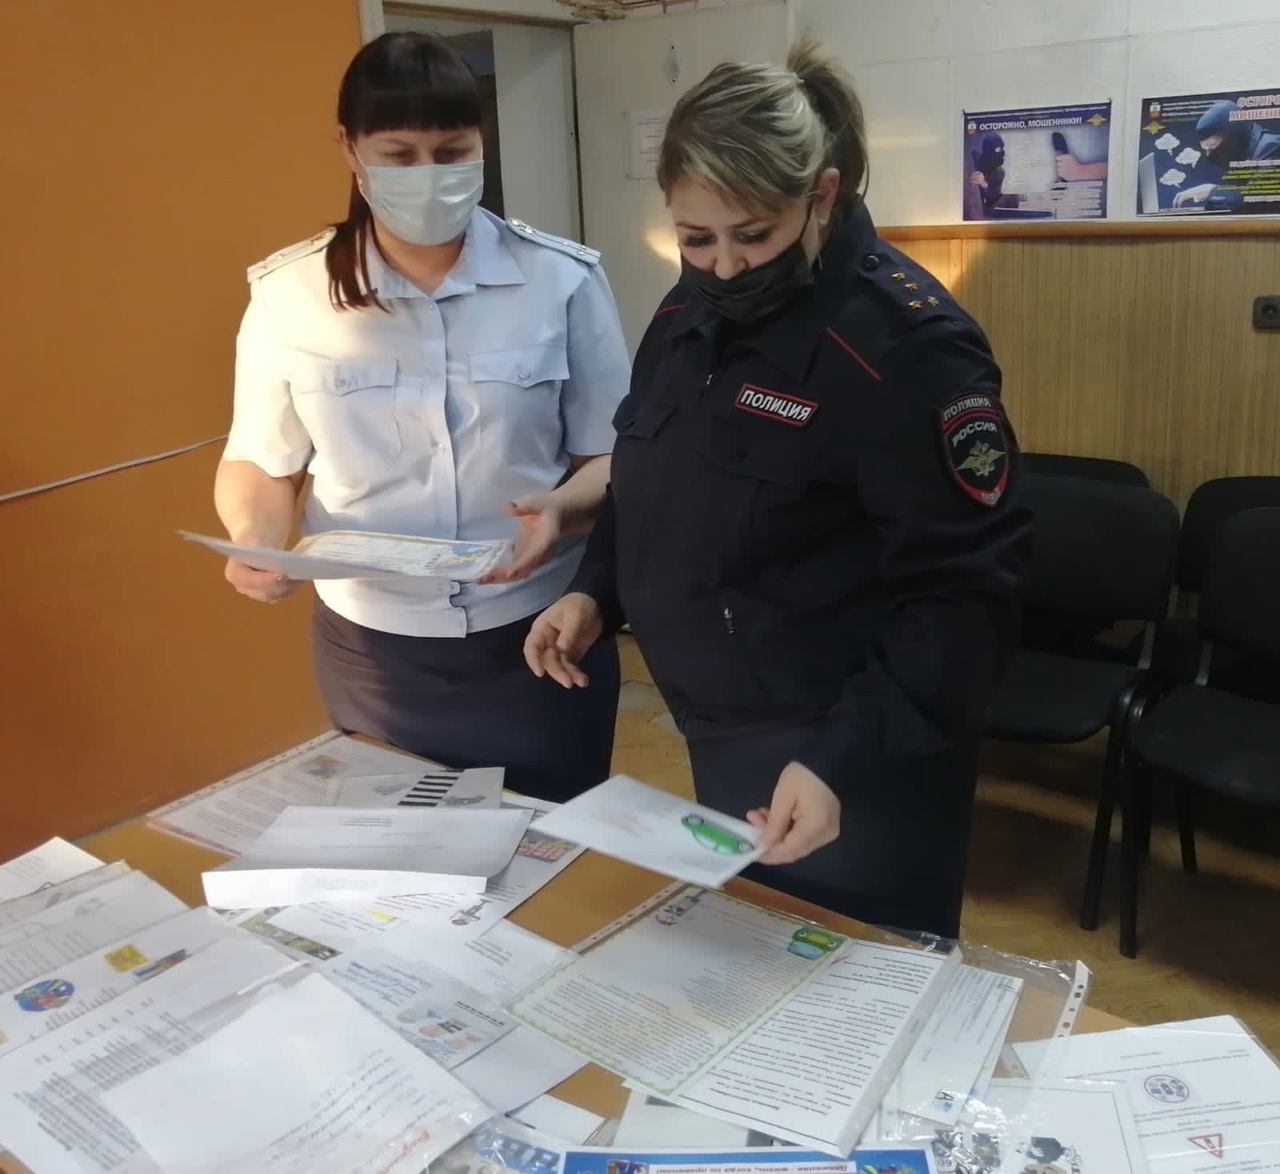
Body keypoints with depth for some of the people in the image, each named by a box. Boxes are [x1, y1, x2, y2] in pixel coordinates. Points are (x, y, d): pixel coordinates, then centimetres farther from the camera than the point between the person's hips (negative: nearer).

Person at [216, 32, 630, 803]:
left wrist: (562, 506, -23)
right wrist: (255, 535, -16)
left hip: (539, 638, 0)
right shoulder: (289, 294, -3)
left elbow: (617, 457, -2)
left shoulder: (563, 279, -6)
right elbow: (259, 464, 5)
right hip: (372, 648, 1)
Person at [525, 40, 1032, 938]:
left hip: (853, 765, -7)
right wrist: (595, 593, -1)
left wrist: (843, 758, -31)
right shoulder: (689, 314, 2)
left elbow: (965, 597, -23)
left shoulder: (906, 347, -22)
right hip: (721, 742, 7)